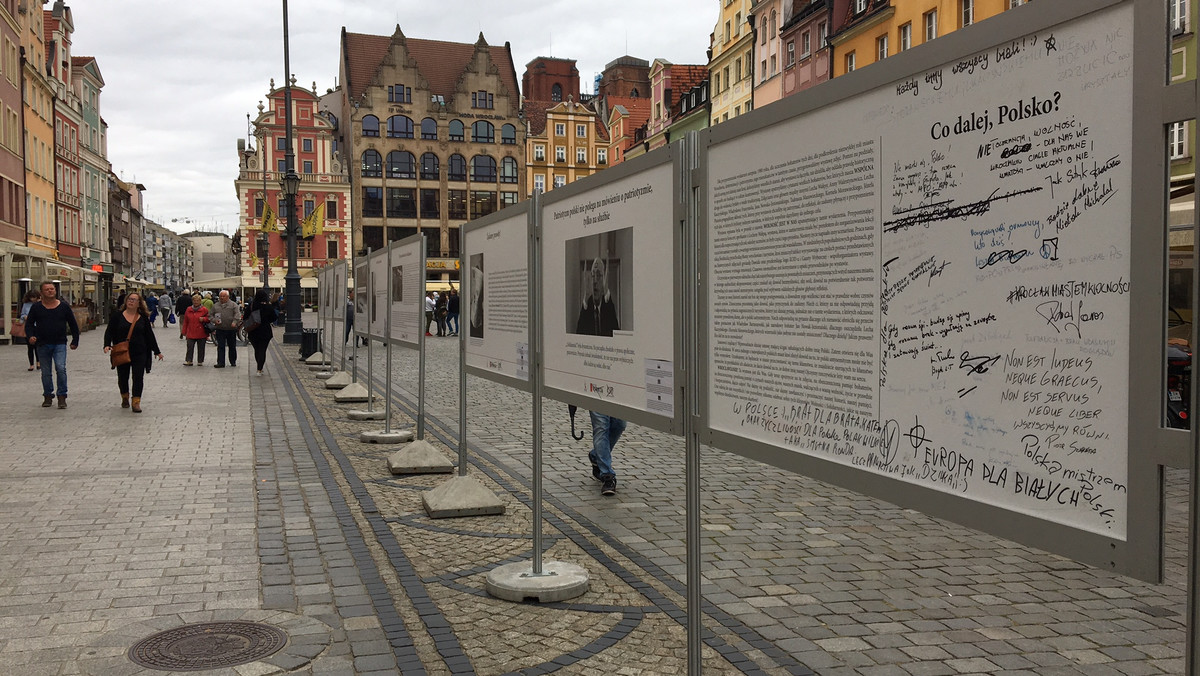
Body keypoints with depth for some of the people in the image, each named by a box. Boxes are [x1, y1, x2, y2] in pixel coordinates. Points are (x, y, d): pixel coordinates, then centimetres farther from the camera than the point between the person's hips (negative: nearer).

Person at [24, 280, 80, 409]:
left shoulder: (64, 307, 4)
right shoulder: (36, 307, 4)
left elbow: (73, 325, 10)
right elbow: (29, 324, 8)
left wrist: (75, 341, 8)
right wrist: (30, 336, -12)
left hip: (60, 345, -2)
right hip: (42, 345, 2)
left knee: (61, 368, -16)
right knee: (46, 373, 9)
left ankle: (62, 397, -9)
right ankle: (48, 396, 21)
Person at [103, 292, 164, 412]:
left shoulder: (143, 318, 6)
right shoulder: (117, 315, 2)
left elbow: (150, 335, 12)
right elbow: (109, 331, 3)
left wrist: (157, 351, 14)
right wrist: (107, 345, -13)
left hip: (139, 353, 0)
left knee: (138, 377, -7)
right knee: (123, 377, 12)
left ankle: (136, 402, -4)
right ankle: (125, 398, 35)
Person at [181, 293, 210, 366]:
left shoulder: (204, 309, 0)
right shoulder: (188, 309, 9)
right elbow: (185, 321, 13)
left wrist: (204, 319, -17)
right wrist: (184, 331, 10)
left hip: (201, 333, -2)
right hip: (191, 333, 2)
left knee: (201, 348, 5)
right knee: (190, 347, -1)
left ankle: (200, 361, 14)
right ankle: (188, 360, 3)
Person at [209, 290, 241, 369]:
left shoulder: (233, 305, 1)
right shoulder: (215, 305, 11)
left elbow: (237, 314, -9)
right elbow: (210, 315, 13)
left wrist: (234, 322, -25)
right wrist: (214, 320, -7)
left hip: (231, 329, -2)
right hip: (220, 329, 2)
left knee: (232, 347, 9)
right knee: (220, 347, -2)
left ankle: (233, 362, 23)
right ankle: (220, 363, -2)